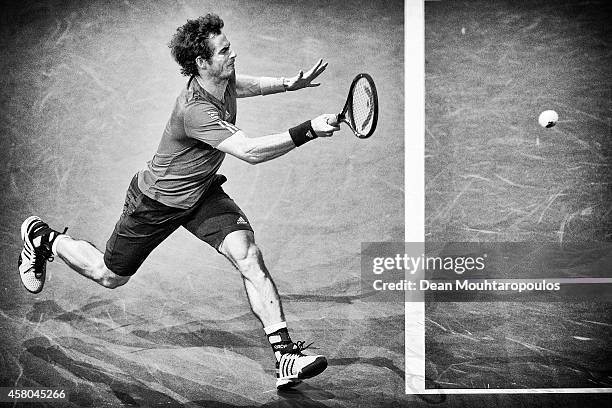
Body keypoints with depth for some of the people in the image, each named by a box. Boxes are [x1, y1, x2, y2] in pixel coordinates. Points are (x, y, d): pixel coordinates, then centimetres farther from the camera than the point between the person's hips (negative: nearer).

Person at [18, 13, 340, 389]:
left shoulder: (224, 80, -10)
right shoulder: (195, 110, -36)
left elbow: (245, 84, 18)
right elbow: (250, 151, -45)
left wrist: (290, 84, 5)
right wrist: (307, 130, -47)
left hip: (204, 192, 6)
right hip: (158, 200, -6)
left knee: (248, 255, -18)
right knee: (110, 277, 14)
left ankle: (285, 356, -18)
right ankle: (43, 238, 42)